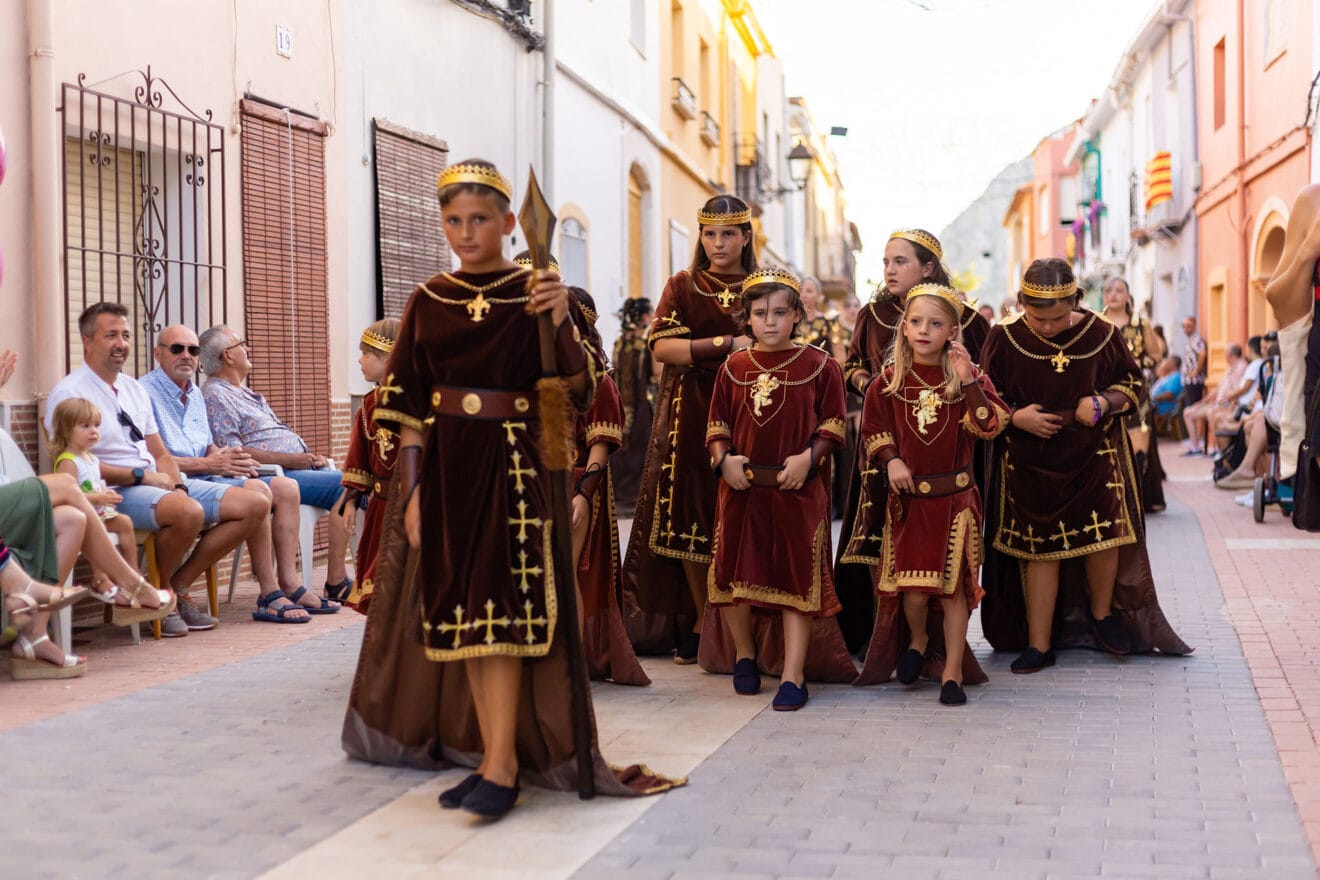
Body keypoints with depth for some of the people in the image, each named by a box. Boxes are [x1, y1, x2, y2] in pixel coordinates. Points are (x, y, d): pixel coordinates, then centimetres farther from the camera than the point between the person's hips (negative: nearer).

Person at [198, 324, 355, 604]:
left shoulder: (244, 393, 26)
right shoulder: (215, 396, -5)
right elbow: (232, 452, -16)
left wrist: (309, 456, 9)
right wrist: (290, 460, -18)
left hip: (299, 465, 10)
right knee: (343, 485, -24)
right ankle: (336, 583, -24)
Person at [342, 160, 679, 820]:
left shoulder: (533, 294, -1)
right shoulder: (428, 300, 8)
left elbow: (575, 389, -10)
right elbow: (406, 404, 8)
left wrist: (560, 319, -25)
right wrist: (412, 488, 0)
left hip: (511, 462, -4)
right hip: (443, 464, 4)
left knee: (501, 607, -8)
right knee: (460, 608, 6)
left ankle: (501, 766, -6)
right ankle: (493, 753, 15)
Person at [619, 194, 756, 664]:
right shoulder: (682, 285, 8)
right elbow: (662, 345, -5)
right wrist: (726, 345, -14)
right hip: (689, 414, 0)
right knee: (688, 515, -2)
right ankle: (701, 620, 8)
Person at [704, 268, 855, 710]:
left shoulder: (819, 366, 0)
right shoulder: (733, 367, 7)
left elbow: (832, 424, 0)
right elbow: (717, 424, 11)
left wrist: (808, 457, -15)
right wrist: (723, 459, -7)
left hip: (798, 489, -3)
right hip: (741, 487, 3)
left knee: (797, 575, -1)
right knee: (733, 573, 7)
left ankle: (793, 675, 4)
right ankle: (744, 654, 31)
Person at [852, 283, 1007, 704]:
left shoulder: (967, 378, 0)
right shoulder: (889, 381, 3)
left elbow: (989, 426, -12)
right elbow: (873, 428, 8)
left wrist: (968, 382, -21)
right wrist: (890, 460, -8)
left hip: (954, 496, -1)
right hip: (907, 497, 1)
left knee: (953, 584, 0)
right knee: (912, 584, -1)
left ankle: (952, 670, 12)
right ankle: (918, 640, 31)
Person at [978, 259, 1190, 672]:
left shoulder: (1102, 335, -6)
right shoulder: (1004, 340, -7)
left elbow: (1131, 381, 6)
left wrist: (1105, 403, -14)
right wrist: (1015, 417, -17)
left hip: (1094, 455, 1)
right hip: (1032, 463, 0)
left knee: (1105, 536, -5)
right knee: (1040, 550, 4)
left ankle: (1102, 613, 26)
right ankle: (1039, 645, 14)